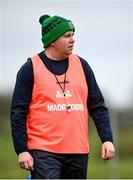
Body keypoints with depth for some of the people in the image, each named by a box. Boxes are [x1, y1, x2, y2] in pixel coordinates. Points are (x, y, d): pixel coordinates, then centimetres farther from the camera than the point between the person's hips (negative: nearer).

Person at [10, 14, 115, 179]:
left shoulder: (81, 65, 12)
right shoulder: (31, 68, 0)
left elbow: (98, 107, 14)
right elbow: (18, 113, -1)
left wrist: (107, 140, 3)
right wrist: (22, 151, -8)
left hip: (78, 152, 5)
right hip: (43, 152, -5)